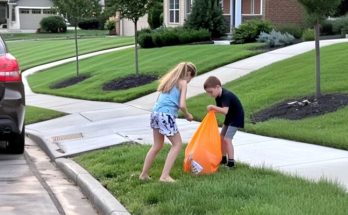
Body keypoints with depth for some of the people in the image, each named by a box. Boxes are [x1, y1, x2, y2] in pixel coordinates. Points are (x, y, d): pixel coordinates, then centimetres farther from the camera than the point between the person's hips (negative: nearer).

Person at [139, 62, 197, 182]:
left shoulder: (170, 80, 22)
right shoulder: (183, 83, 0)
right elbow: (182, 105, -10)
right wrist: (187, 115, 8)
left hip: (156, 112, 7)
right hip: (166, 115, -7)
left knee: (157, 146, 21)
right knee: (177, 144, 7)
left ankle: (144, 174, 25)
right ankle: (165, 176, -1)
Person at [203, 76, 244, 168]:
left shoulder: (226, 95, -30)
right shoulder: (218, 96, -1)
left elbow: (225, 111, -41)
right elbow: (219, 109, 0)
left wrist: (213, 107, -47)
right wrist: (213, 110, -20)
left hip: (237, 118, -10)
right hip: (229, 118, 10)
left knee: (227, 138, -15)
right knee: (221, 137, 13)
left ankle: (231, 162, -11)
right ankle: (223, 158, 25)